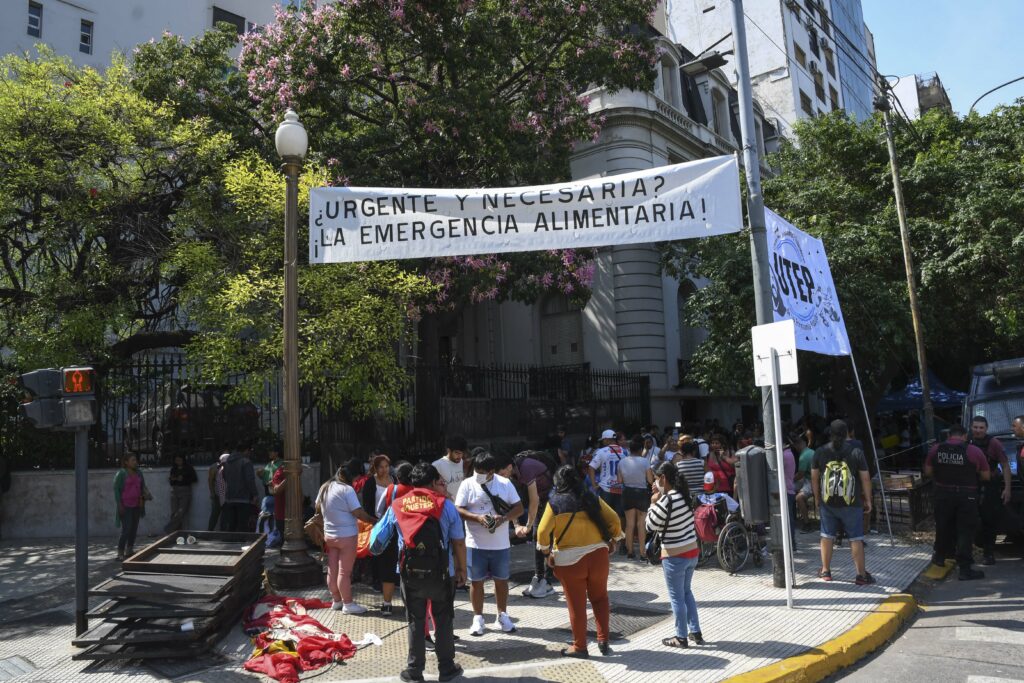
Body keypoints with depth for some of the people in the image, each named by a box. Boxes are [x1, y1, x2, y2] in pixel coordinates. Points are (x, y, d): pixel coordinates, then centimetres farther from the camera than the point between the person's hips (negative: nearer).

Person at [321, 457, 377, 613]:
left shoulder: (325, 487, 4)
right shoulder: (347, 489, -20)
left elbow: (318, 506, 18)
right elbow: (358, 513, -20)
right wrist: (373, 520, -7)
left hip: (329, 534, 8)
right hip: (346, 535, -7)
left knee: (332, 570, 14)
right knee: (344, 572, 1)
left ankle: (337, 600, 27)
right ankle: (348, 604, 10)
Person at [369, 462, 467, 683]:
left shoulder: (396, 506, 2)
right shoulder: (445, 505, -5)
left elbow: (377, 538, 7)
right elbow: (459, 542, -4)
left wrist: (375, 548, 29)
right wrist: (462, 569, 8)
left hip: (410, 574, 2)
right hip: (440, 573, -2)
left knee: (416, 622, 15)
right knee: (444, 621, 13)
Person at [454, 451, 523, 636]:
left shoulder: (505, 484, -3)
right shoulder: (467, 484, -5)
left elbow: (519, 508, -1)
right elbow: (458, 510, -9)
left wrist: (504, 518, -19)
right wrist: (478, 518, -23)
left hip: (500, 544, 1)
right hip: (476, 544, -1)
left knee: (501, 580, 12)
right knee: (476, 581, 7)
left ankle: (502, 616, 28)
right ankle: (478, 618, 21)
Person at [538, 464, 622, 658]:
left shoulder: (555, 502, -6)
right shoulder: (592, 498, 3)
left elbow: (543, 531, -10)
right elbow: (614, 519, 3)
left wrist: (546, 551, 5)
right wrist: (614, 539, 18)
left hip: (569, 560, -3)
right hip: (598, 555, 3)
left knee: (576, 604, 9)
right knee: (599, 598, 20)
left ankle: (579, 647, 19)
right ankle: (603, 641, 18)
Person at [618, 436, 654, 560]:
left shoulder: (622, 462, -1)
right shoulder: (645, 461, -11)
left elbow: (620, 480, 2)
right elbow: (650, 480, -9)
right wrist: (652, 474, 10)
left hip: (627, 493, 3)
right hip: (642, 493, -3)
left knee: (629, 523, 11)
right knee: (641, 523, 5)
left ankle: (629, 552, 17)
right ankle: (642, 553, 6)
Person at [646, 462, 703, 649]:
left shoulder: (666, 501, -23)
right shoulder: (684, 496, 1)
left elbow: (650, 526, -13)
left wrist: (653, 503, -6)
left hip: (675, 556, -8)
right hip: (692, 551, 8)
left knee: (677, 597, 7)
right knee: (687, 592, 22)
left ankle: (681, 637, 18)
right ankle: (695, 632, 29)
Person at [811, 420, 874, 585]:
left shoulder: (820, 452, -1)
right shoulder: (856, 452, -7)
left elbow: (814, 478, 5)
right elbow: (865, 478, -4)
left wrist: (817, 499, 16)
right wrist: (868, 500, 7)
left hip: (827, 503, 2)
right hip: (852, 503, -2)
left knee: (827, 536, 13)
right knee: (856, 538, 4)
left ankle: (825, 571, 22)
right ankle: (861, 575, 7)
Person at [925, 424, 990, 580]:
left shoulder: (936, 449, -2)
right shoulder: (974, 451, -10)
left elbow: (928, 472, 6)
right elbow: (986, 476, -2)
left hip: (943, 494, 3)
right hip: (966, 496, -3)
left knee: (943, 527, 19)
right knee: (965, 531, 3)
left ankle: (940, 557, 34)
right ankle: (965, 569, 4)